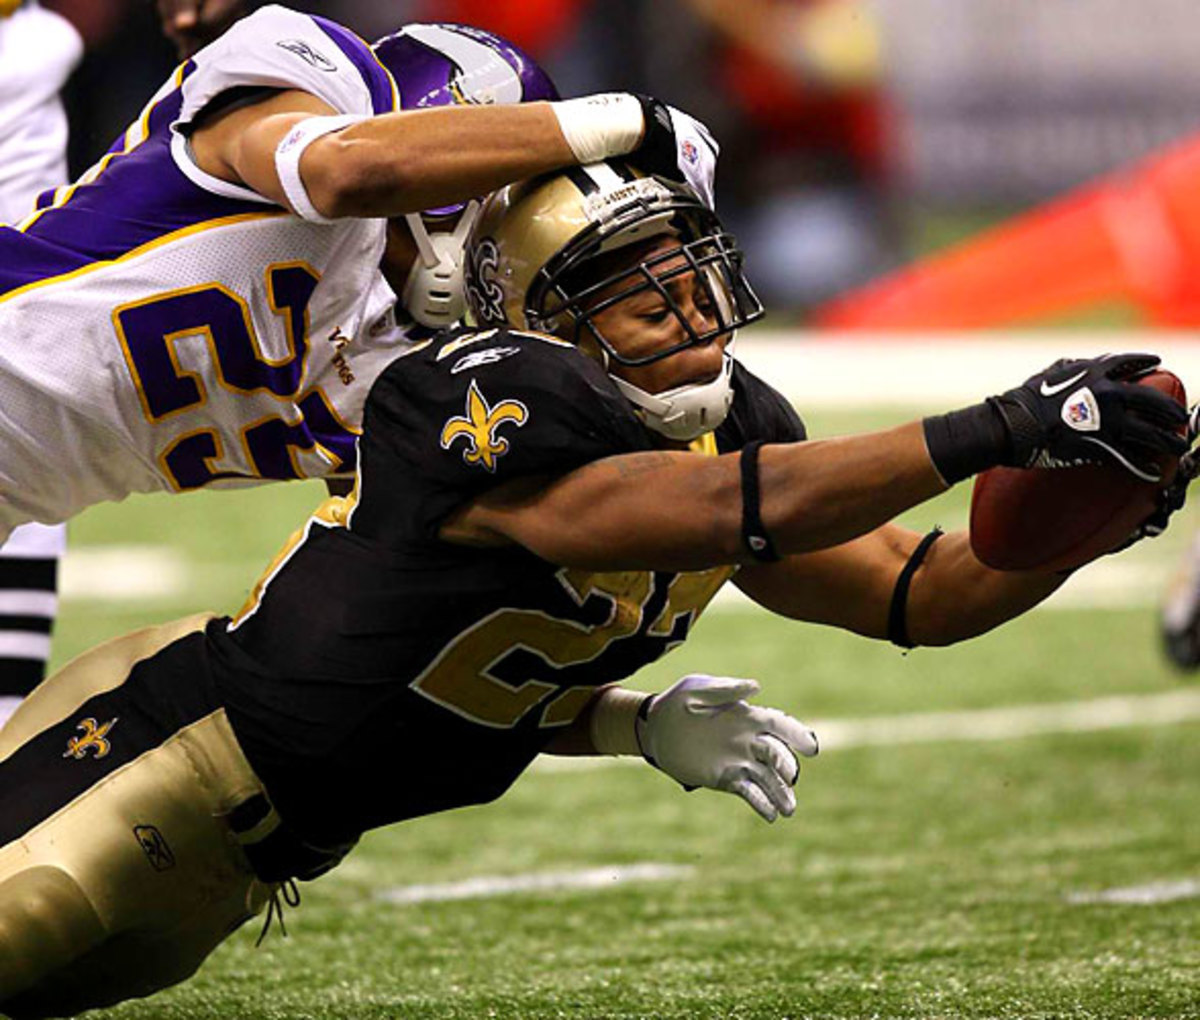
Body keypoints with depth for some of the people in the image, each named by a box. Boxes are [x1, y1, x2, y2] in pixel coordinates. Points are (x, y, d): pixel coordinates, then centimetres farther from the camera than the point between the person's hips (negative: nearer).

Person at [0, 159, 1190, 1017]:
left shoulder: (729, 423, -2)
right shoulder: (493, 407, -29)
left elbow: (922, 594, 3)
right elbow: (740, 508, -40)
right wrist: (998, 434, -43)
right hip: (180, 743, -9)